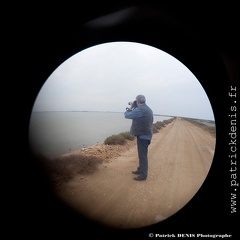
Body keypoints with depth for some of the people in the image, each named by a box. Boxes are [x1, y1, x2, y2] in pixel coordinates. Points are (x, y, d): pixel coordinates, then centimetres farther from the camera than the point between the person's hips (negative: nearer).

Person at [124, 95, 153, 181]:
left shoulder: (139, 109, -18)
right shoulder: (148, 109, 13)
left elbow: (127, 115, -10)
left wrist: (130, 108, 8)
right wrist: (133, 109, 11)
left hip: (142, 135, -10)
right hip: (146, 135, 10)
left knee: (143, 155, -4)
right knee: (142, 154, 20)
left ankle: (143, 175, 3)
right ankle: (140, 169, 33)